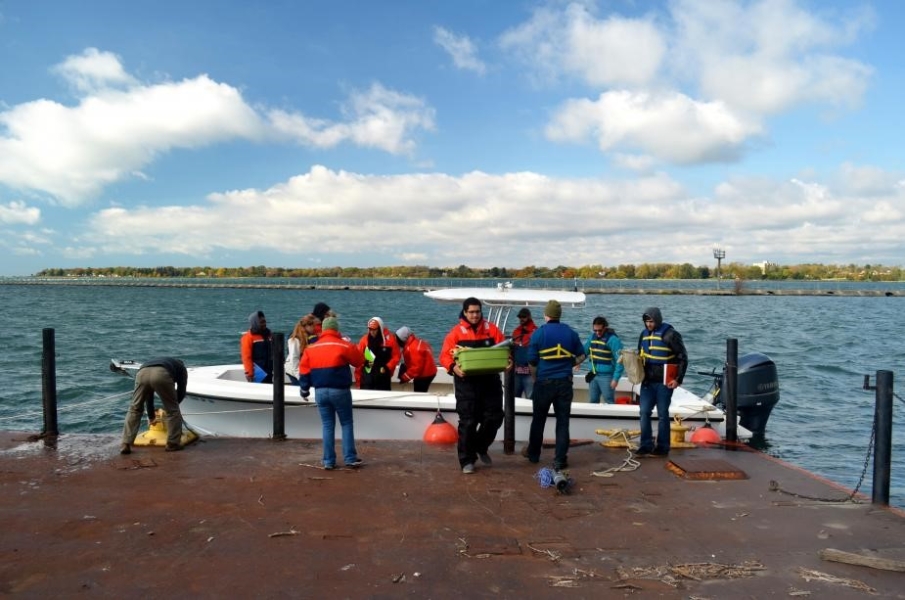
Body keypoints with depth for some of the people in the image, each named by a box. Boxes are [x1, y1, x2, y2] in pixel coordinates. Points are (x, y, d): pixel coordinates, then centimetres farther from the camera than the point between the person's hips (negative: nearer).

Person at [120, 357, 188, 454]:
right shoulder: (181, 367, 36)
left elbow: (149, 394, 48)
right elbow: (181, 393, 31)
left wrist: (151, 416, 56)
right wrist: (171, 405, 50)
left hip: (142, 372, 4)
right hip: (161, 374, -4)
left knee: (134, 409, 21)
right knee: (173, 410, 15)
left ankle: (126, 445, 17)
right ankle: (173, 443, 21)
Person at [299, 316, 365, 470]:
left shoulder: (310, 349, 4)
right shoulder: (345, 345, -6)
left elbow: (304, 371, 4)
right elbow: (359, 361, 5)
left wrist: (304, 389, 14)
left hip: (320, 392, 3)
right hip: (340, 391, -3)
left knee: (327, 425, 10)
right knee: (347, 423, 7)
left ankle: (329, 461, 11)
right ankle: (350, 458, 5)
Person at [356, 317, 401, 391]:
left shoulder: (390, 339, -6)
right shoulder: (364, 340, -1)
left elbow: (396, 356, -2)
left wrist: (387, 368, -13)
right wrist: (358, 377, 2)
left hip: (383, 377, -1)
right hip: (367, 377, 1)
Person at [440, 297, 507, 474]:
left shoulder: (492, 329, 6)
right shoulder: (456, 331, -2)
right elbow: (445, 355, -6)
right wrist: (453, 367, -25)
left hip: (490, 381, 3)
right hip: (467, 382, -3)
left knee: (494, 417, 7)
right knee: (468, 422, 1)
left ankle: (481, 447, 32)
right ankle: (467, 460, 12)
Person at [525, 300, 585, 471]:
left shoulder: (538, 333, -8)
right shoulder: (570, 333, 1)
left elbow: (532, 361, -7)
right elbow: (581, 356, 10)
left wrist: (536, 379, 8)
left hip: (544, 382, -1)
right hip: (565, 382, 1)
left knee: (538, 420, 14)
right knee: (563, 421, 5)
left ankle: (533, 455, 27)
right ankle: (559, 460, 3)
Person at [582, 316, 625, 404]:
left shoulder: (613, 339, -15)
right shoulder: (592, 337, 6)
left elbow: (620, 360, -16)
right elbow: (584, 351, 21)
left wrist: (616, 378, -19)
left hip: (606, 376, -7)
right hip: (593, 376, 7)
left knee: (609, 402, -2)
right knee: (592, 401, 14)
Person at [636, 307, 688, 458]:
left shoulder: (670, 334, -10)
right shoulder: (644, 334, 10)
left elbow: (683, 357, -7)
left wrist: (678, 379, -10)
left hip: (664, 382, -6)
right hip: (647, 381, 6)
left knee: (662, 414, 2)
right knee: (644, 412, 3)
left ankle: (662, 448, 11)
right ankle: (646, 445, 10)